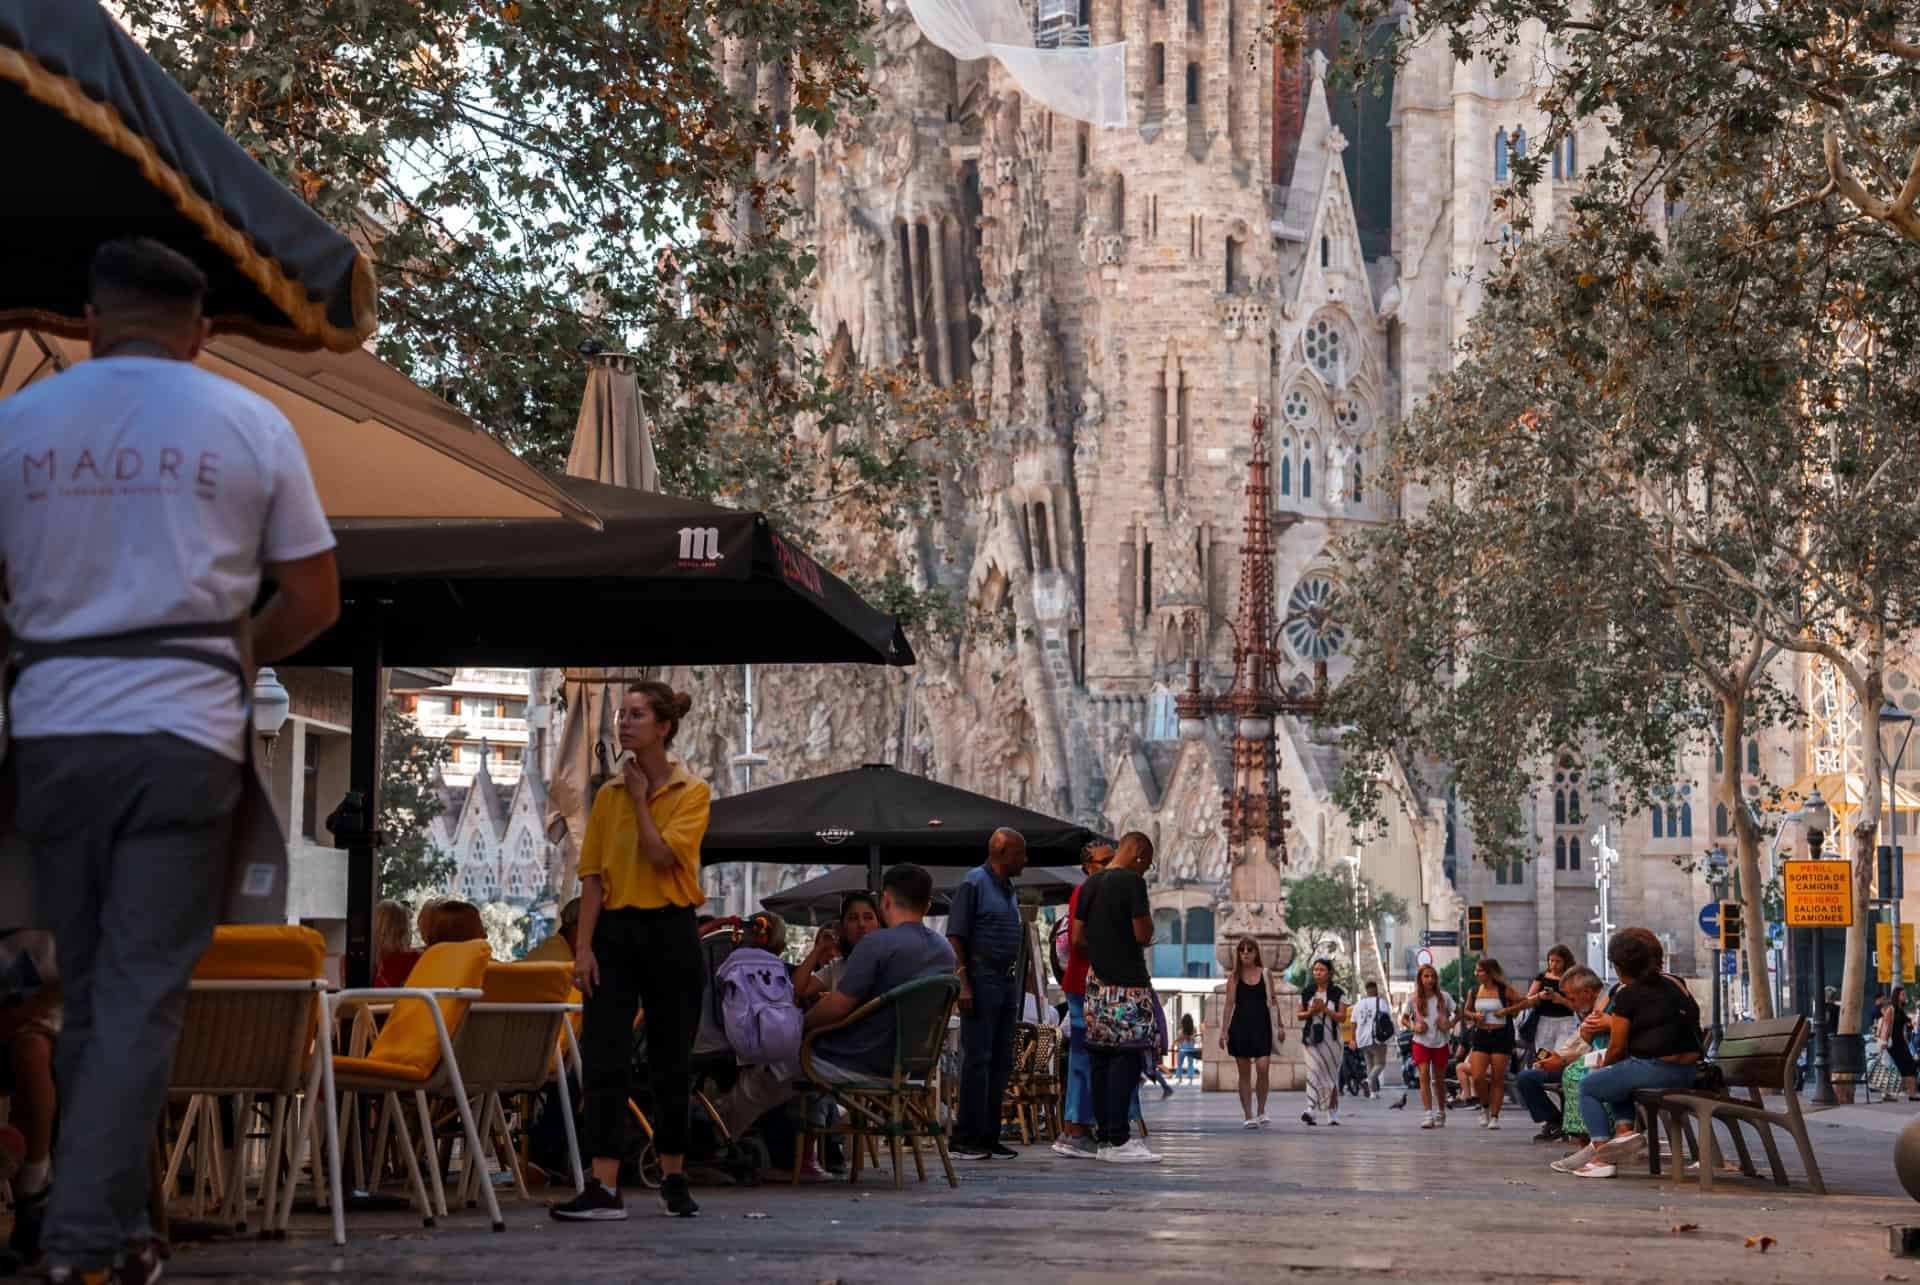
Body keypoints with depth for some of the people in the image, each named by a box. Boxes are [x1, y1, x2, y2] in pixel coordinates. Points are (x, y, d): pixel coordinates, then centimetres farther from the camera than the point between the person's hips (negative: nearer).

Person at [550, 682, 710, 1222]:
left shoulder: (692, 792, -2)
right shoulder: (608, 795, 8)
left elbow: (663, 854, -17)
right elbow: (592, 874, 4)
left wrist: (640, 798, -7)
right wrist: (583, 946, -4)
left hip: (670, 933, -2)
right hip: (615, 932, 3)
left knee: (672, 1062, 7)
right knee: (604, 1059, -8)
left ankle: (674, 1179, 23)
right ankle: (605, 1189, -11)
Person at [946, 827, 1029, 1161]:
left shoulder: (1008, 889, 18)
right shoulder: (974, 883, -7)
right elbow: (954, 938, -12)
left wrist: (1017, 988, 16)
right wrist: (962, 984, -19)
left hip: (1007, 981, 8)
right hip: (981, 980, -8)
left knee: (1002, 1061, 7)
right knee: (977, 1059, -8)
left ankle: (989, 1137, 12)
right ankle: (965, 1140, -6)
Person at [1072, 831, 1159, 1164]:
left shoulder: (1089, 885, 14)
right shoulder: (1132, 881, -10)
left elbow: (1078, 936, 15)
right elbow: (1142, 934, -14)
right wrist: (1148, 918, 6)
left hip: (1098, 981, 8)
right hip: (1128, 980, -8)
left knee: (1100, 1059, 9)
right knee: (1127, 1058, -8)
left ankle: (1104, 1137, 12)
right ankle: (1118, 1140, -12)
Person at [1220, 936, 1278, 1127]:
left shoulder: (1264, 973, 5)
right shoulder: (1235, 976, 6)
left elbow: (1272, 1001, 7)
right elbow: (1229, 1004, 6)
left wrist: (1279, 1025, 3)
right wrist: (1224, 1030, 0)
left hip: (1261, 1025, -1)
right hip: (1240, 1025, 1)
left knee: (1263, 1067, -13)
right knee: (1244, 1073, 3)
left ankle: (1261, 1111, 4)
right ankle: (1248, 1115, 7)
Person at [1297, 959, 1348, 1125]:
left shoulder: (1337, 994, 3)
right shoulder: (1307, 993, 10)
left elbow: (1342, 1017, -3)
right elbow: (1300, 1015, 13)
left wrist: (1325, 1009, -15)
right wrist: (1310, 1012, -8)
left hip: (1331, 1038, -1)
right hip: (1312, 1038, 1)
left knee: (1331, 1075, 5)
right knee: (1313, 1072, -13)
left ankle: (1333, 1114, 14)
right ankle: (1311, 1110, -23)